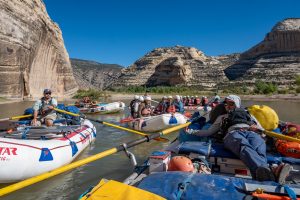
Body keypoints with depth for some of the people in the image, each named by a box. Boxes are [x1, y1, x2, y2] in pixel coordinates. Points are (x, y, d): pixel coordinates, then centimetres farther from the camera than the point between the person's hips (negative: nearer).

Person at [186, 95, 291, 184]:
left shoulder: (247, 114, 39)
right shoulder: (222, 117, 39)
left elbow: (262, 129, 29)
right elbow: (209, 131, 33)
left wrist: (255, 127, 5)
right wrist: (192, 131, 25)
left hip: (251, 133, 2)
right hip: (233, 133, -2)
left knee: (259, 149, -38)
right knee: (245, 147, -41)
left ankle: (262, 174, -68)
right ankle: (269, 172, -68)